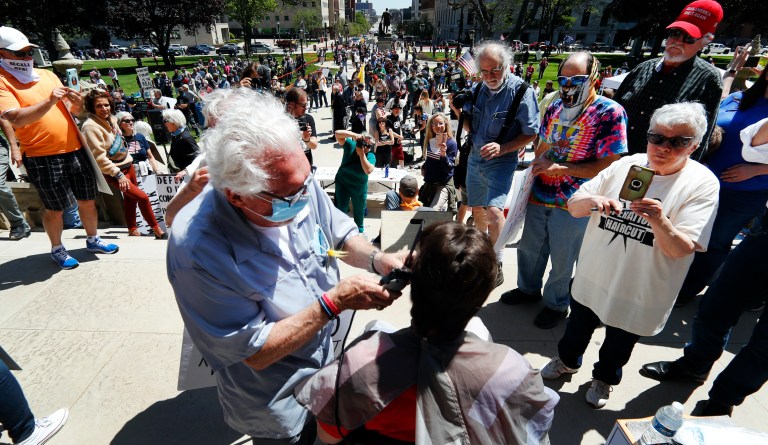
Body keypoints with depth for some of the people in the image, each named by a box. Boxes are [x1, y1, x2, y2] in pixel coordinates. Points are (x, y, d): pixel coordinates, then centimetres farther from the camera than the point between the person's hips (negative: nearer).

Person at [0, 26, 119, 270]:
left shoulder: (47, 74, 12)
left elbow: (73, 110, 16)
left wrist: (76, 103, -7)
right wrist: (50, 101, -27)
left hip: (75, 149, 5)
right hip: (43, 157, -5)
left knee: (87, 201, 13)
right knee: (54, 208, 6)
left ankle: (93, 240, 30)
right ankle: (57, 250, 25)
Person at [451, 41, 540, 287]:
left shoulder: (521, 91, -15)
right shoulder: (478, 89, 1)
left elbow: (531, 133, -11)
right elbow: (470, 128, 9)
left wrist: (502, 148, -25)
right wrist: (459, 111, -10)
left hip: (501, 161, -6)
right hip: (475, 158, 6)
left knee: (494, 210, -21)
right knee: (477, 209, 17)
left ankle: (496, 266, -4)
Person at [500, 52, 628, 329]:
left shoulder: (610, 113, -14)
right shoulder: (555, 107, 5)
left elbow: (609, 165, -18)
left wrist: (559, 168, -22)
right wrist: (535, 172, 7)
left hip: (572, 204, -6)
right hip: (539, 195, 6)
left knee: (562, 260, 12)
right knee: (529, 247, 20)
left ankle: (556, 304, 37)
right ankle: (528, 289, 45)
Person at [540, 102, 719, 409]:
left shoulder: (702, 184, -13)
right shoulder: (626, 165, -4)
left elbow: (681, 250, -19)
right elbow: (573, 206, -4)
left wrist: (660, 222, -39)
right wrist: (591, 201, -26)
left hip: (638, 292, -2)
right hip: (592, 277, 3)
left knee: (618, 344, 20)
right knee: (578, 326, 23)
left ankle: (604, 378, 49)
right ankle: (568, 360, 51)